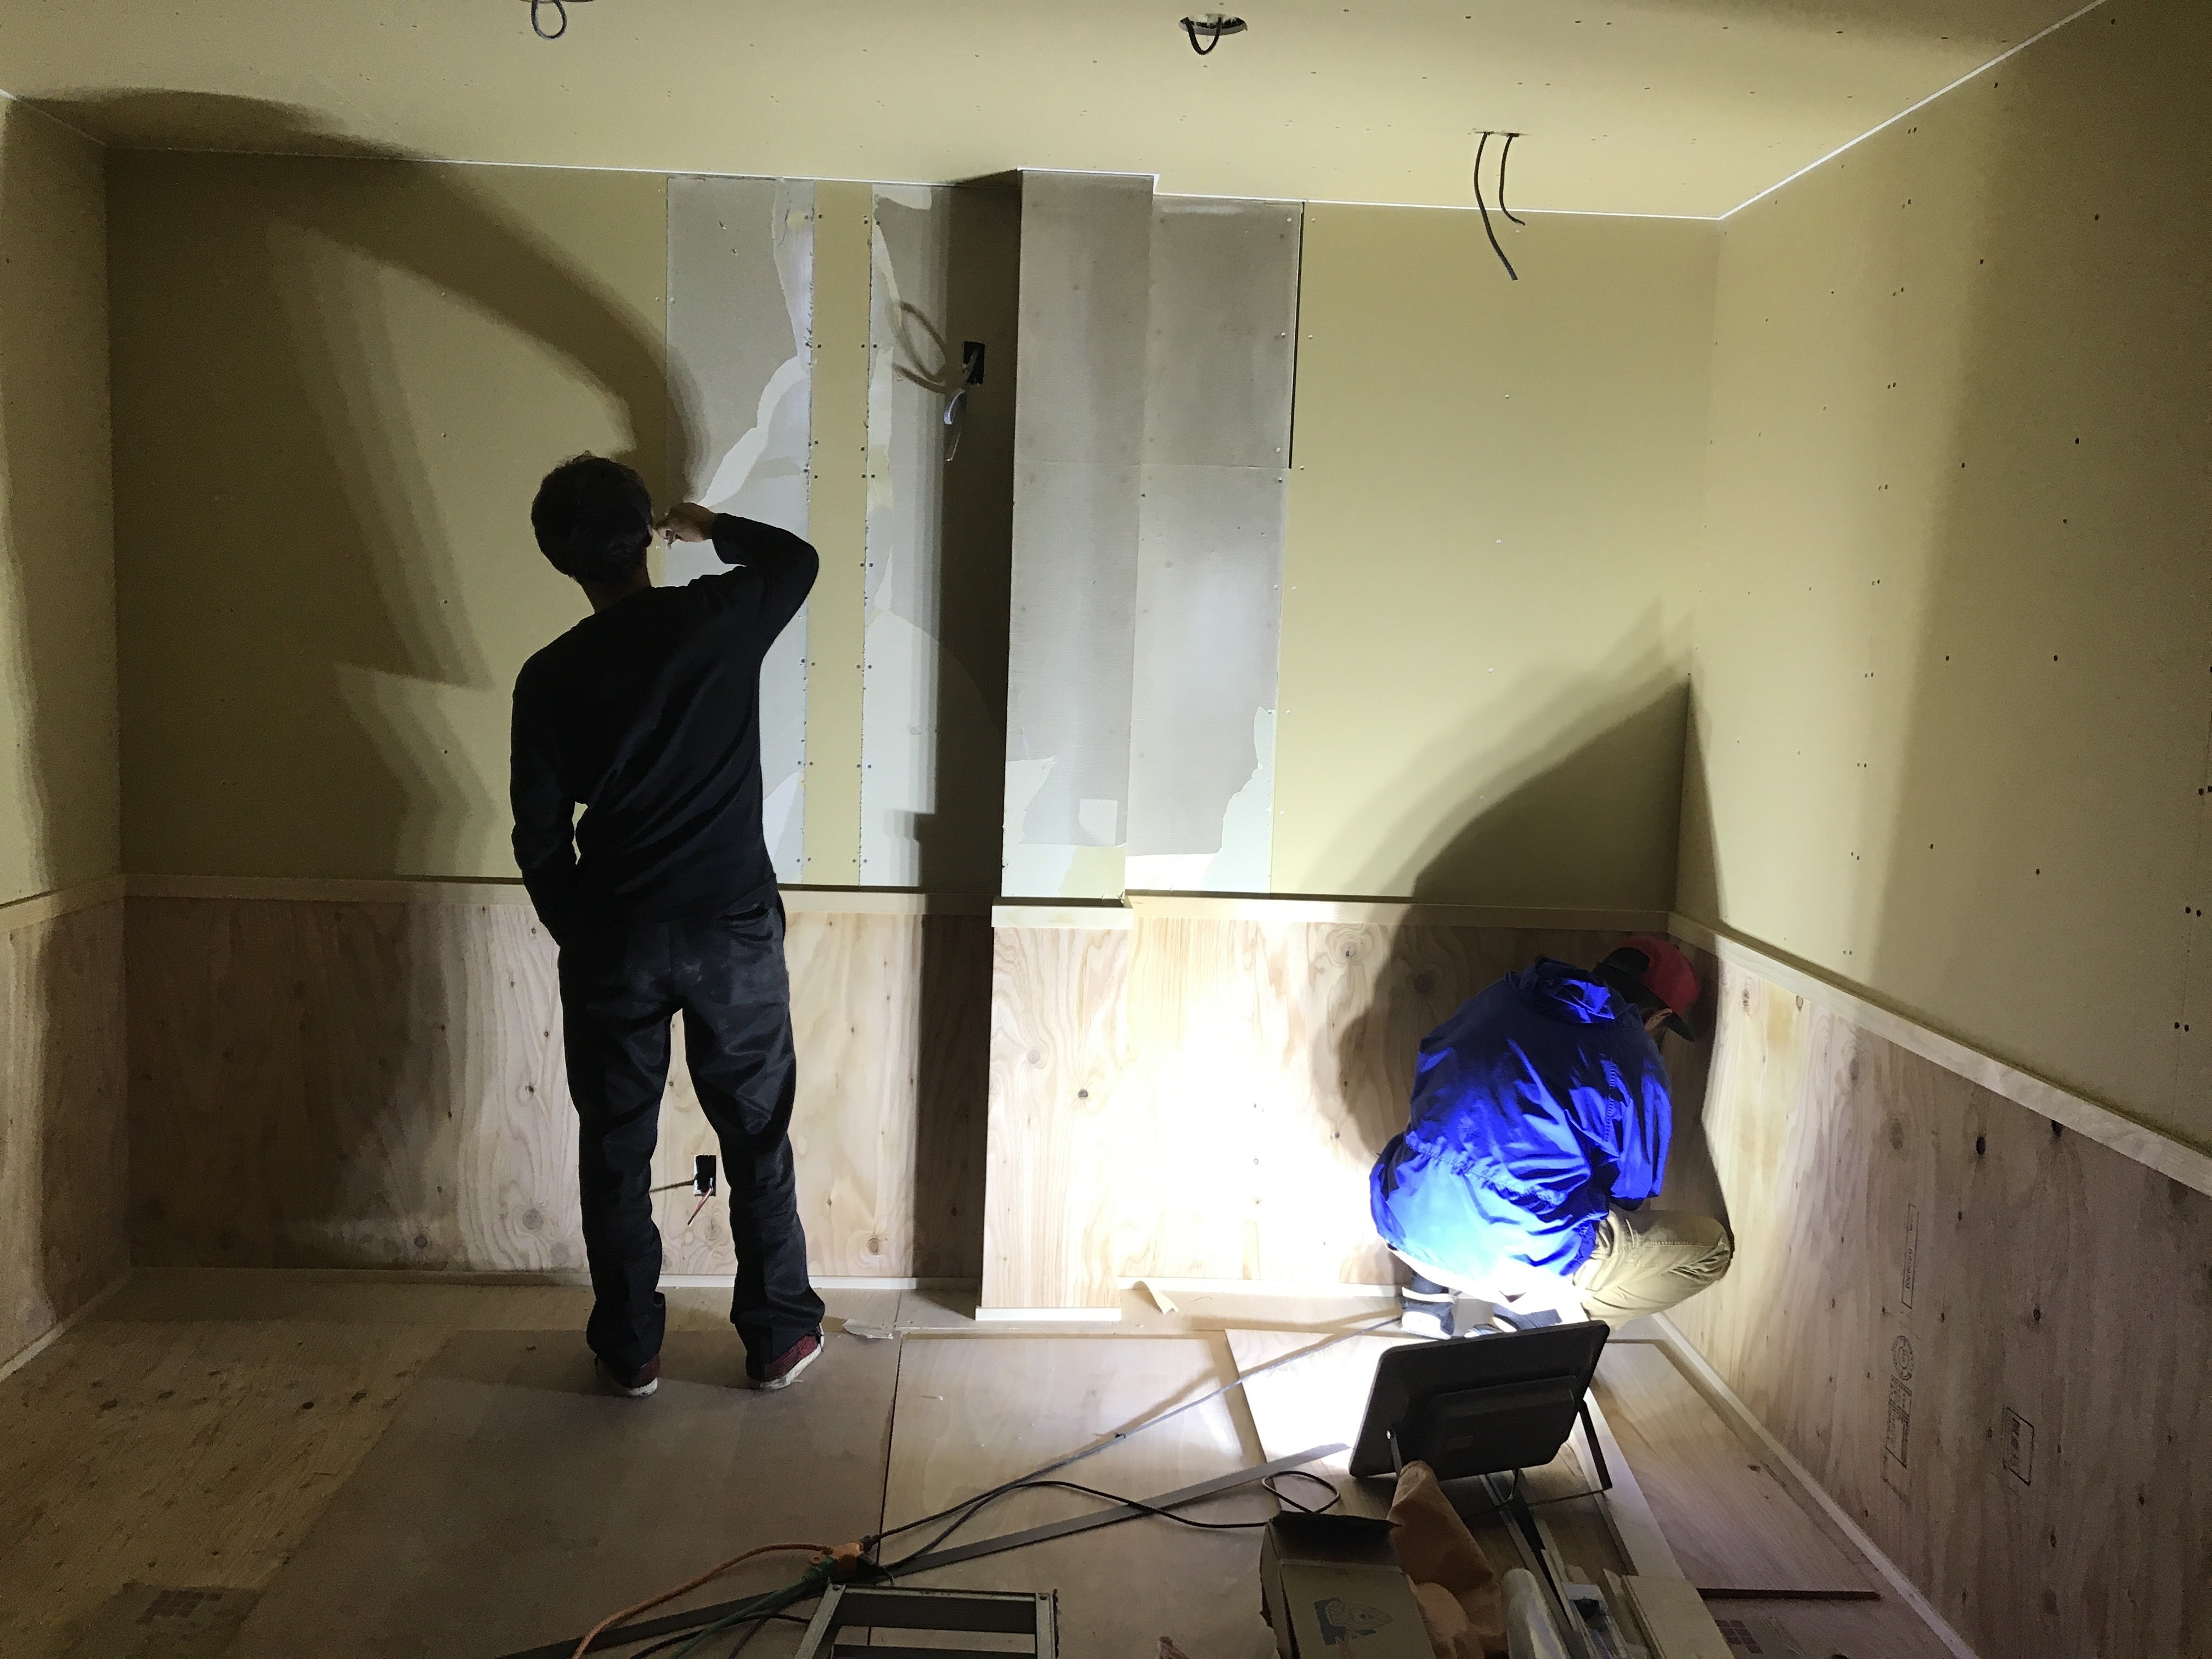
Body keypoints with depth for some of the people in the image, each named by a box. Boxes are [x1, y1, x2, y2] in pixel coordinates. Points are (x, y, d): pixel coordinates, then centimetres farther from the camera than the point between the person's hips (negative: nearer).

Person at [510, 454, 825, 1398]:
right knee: (758, 1141, 13)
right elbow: (796, 558, 15)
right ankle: (778, 1337, 23)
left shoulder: (550, 678, -6)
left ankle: (629, 1351, 23)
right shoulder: (721, 620, -8)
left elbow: (540, 838, -1)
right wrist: (710, 528, 30)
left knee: (616, 1151, 14)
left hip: (614, 940, 0)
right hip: (733, 929, 0)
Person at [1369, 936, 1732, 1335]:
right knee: (1711, 1246, 11)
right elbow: (1630, 1190, 7)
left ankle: (1430, 1292, 20)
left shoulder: (1497, 999, 8)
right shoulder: (1636, 1063, -4)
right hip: (1516, 1263, -6)